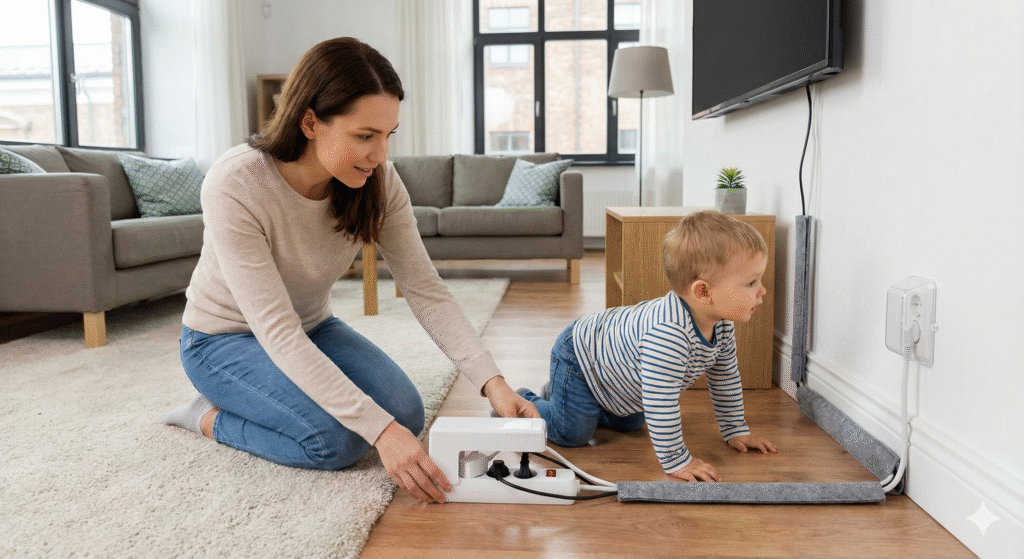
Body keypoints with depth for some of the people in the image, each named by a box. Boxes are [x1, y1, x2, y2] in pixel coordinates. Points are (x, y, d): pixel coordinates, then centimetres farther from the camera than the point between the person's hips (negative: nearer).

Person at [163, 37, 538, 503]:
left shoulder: (378, 182, -18)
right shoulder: (234, 185, -33)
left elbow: (426, 291, -19)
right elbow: (278, 333, -36)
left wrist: (492, 381, -33)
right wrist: (379, 430, -42)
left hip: (310, 327, 6)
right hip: (224, 337, -5)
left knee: (406, 415, -12)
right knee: (337, 438, -26)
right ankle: (210, 417, 2)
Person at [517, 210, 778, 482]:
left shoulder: (721, 323, -16)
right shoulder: (667, 335, -48)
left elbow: (725, 377, 1)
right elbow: (661, 405, -44)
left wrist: (736, 430, 7)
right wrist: (675, 461, -34)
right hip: (579, 355, -9)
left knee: (629, 424, 25)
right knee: (571, 434, -11)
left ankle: (555, 392, 42)